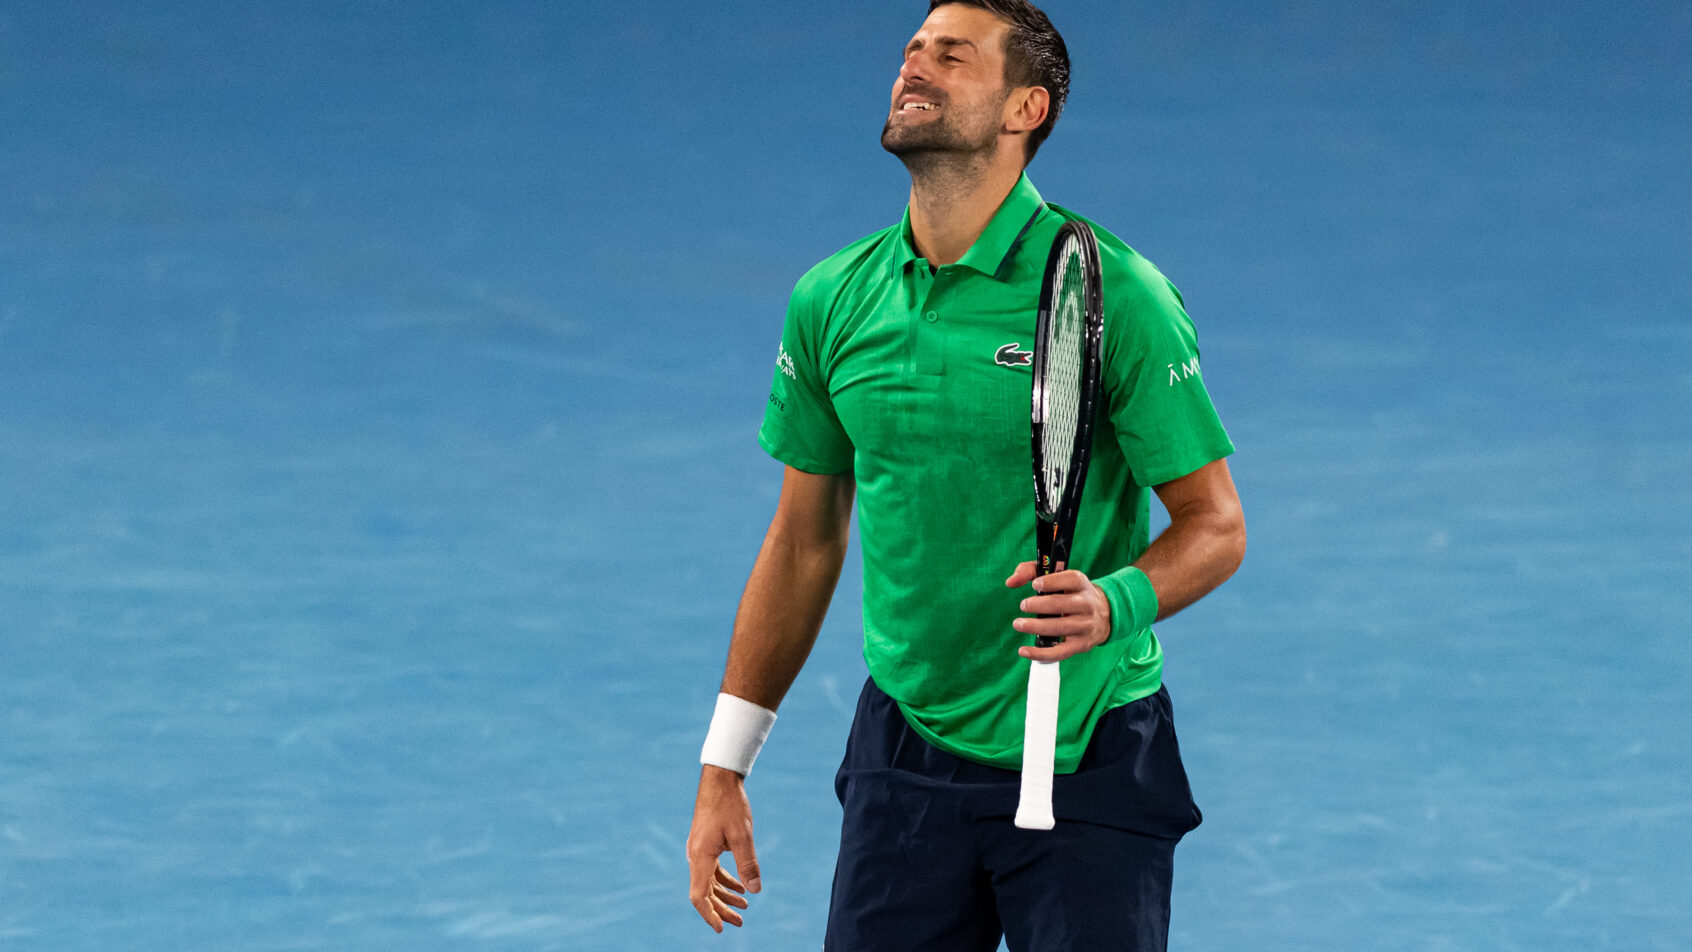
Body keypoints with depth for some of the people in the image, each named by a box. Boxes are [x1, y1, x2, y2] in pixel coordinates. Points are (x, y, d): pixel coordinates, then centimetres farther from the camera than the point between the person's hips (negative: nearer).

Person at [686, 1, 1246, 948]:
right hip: (906, 753, 4)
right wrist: (724, 769, 11)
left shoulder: (1115, 293, -12)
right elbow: (805, 542, 12)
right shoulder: (832, 301, 3)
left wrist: (1115, 604, -29)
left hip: (1089, 758, -4)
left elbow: (1216, 523, -8)